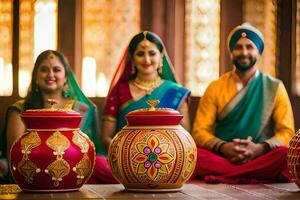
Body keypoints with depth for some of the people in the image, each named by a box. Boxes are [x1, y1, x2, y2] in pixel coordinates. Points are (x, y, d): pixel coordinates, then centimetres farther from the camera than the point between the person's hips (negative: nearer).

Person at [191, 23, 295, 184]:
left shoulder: (274, 88, 9)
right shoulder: (215, 88, 10)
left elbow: (286, 132, 3)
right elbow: (200, 132, 4)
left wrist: (259, 148, -17)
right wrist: (223, 147, -17)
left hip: (260, 158, 0)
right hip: (221, 157, 0)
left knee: (285, 154, -33)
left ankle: (219, 177, -27)